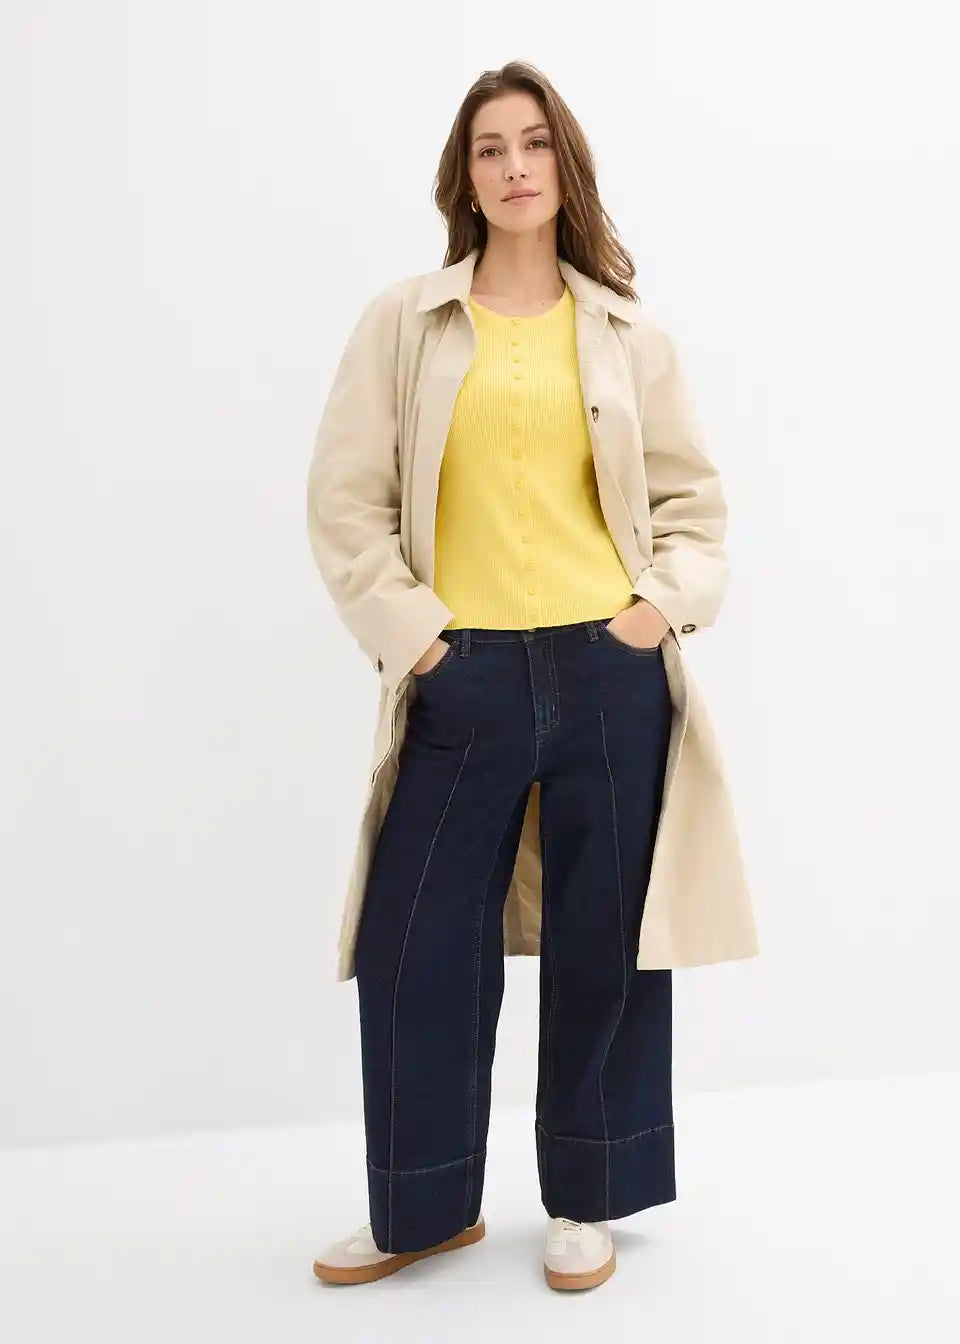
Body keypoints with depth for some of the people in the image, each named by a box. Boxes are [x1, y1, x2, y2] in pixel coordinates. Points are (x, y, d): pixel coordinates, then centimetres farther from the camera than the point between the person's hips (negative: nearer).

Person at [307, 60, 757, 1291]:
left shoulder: (628, 333, 8)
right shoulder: (403, 322, 4)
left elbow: (692, 497, 12)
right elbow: (344, 498, 2)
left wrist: (673, 601, -4)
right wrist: (406, 631, -6)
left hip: (611, 671, 1)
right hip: (467, 678, 0)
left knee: (603, 938, 9)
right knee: (416, 944, 4)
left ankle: (585, 1202, 28)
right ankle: (426, 1206, 25)